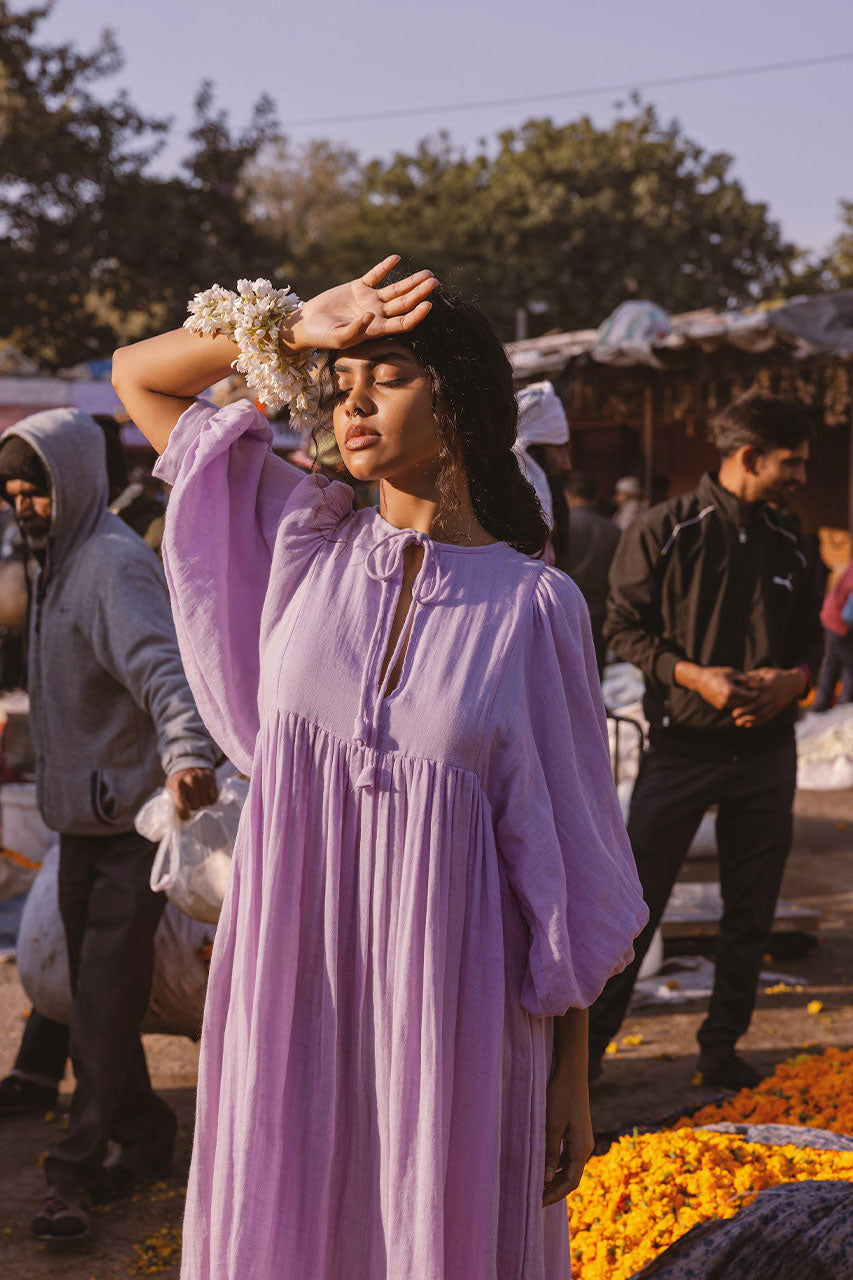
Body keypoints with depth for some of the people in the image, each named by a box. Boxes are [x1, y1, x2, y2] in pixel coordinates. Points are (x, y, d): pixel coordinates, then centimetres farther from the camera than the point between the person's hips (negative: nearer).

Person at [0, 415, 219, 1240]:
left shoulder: (115, 564, -17)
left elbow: (158, 666, -34)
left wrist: (186, 752, -51)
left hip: (131, 822, -9)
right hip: (81, 821, 9)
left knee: (105, 1001, -6)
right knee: (95, 996, 15)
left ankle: (76, 1170, 0)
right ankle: (144, 1136, 27)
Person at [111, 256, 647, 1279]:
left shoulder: (534, 606, -5)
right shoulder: (304, 543, 3)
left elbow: (564, 858, -2)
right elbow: (136, 375, 9)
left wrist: (572, 1080, -2)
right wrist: (294, 332, -5)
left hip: (448, 1003, -2)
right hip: (293, 991, 2)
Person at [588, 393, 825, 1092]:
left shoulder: (790, 545, 8)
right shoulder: (665, 532, -6)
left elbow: (810, 634, 16)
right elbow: (623, 625, -4)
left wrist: (793, 678, -7)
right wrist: (693, 675, -17)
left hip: (766, 751, 5)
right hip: (682, 746, -4)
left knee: (751, 913, 9)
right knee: (636, 901, -1)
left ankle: (723, 1046, 22)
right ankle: (590, 1040, 12)